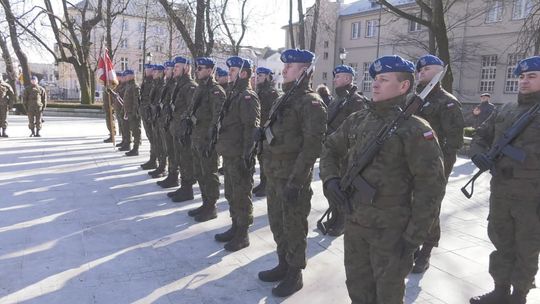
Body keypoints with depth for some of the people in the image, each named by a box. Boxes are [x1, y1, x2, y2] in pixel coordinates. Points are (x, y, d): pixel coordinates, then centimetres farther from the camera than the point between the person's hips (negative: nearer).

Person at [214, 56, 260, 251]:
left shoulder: (248, 97, -14)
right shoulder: (234, 94, 15)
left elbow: (251, 129, -20)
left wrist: (246, 157, -23)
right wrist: (221, 147, 18)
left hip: (239, 156, -9)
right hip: (229, 155, 10)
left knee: (241, 195, 1)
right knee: (231, 194, 17)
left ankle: (242, 235, 12)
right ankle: (235, 227, 31)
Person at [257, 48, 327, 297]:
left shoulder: (311, 102, -15)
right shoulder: (284, 99, 14)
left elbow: (312, 146, -21)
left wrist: (296, 181, -23)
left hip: (292, 178, -9)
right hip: (274, 175, 9)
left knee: (293, 227, 5)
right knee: (277, 224, 18)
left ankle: (295, 274, 21)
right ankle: (283, 265, 35)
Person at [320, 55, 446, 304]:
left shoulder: (414, 130, -14)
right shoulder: (357, 120, 4)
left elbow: (431, 186, -15)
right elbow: (330, 148, 17)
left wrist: (414, 236, -16)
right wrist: (330, 178, -2)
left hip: (390, 230, -5)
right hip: (354, 222, 6)